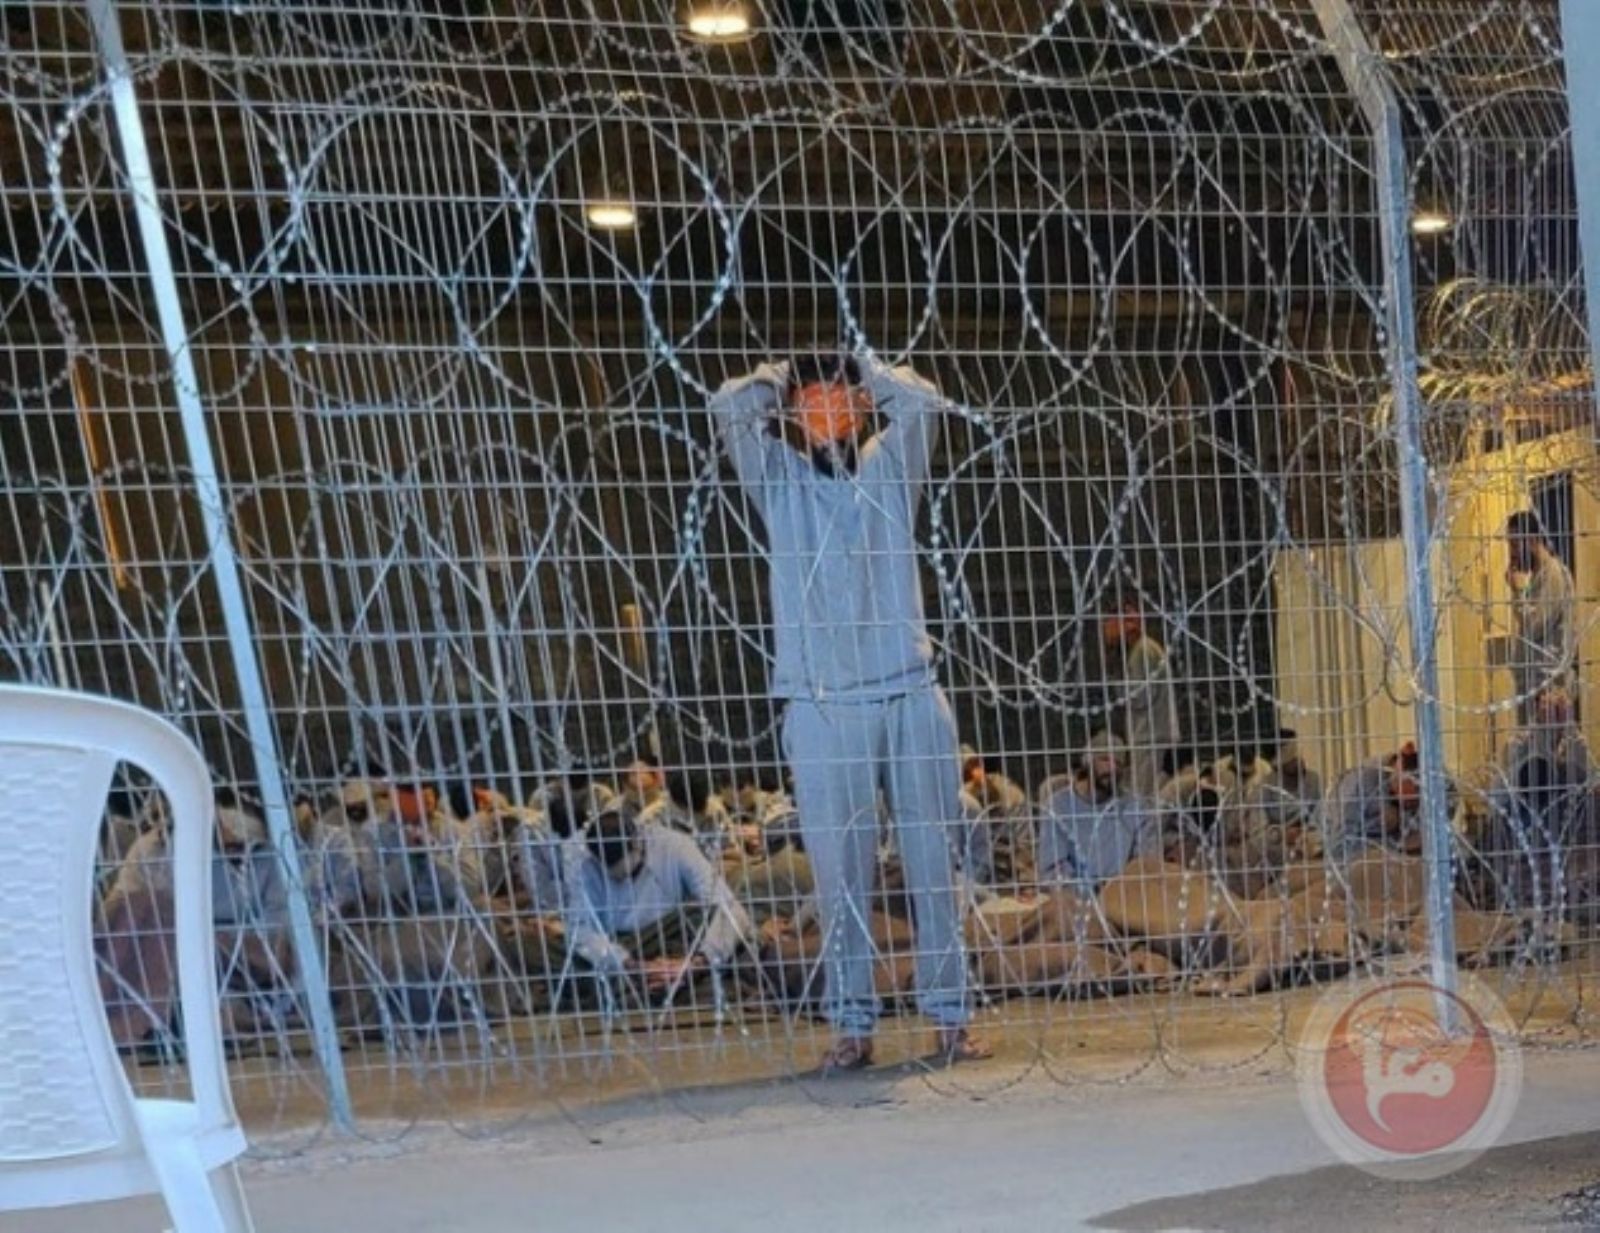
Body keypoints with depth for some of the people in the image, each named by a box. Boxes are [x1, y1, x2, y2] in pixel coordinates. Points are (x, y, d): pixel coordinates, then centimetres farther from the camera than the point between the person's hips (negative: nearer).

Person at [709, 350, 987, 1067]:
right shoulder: (779, 479, 10)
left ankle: (950, 1014, 13)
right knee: (840, 872, 1)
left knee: (933, 862, 4)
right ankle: (852, 1023, 10)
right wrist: (785, 377, 15)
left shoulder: (888, 470, 13)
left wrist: (860, 373, 15)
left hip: (911, 695, 1)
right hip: (822, 705, -1)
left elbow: (923, 402, 0)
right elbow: (728, 407, -1)